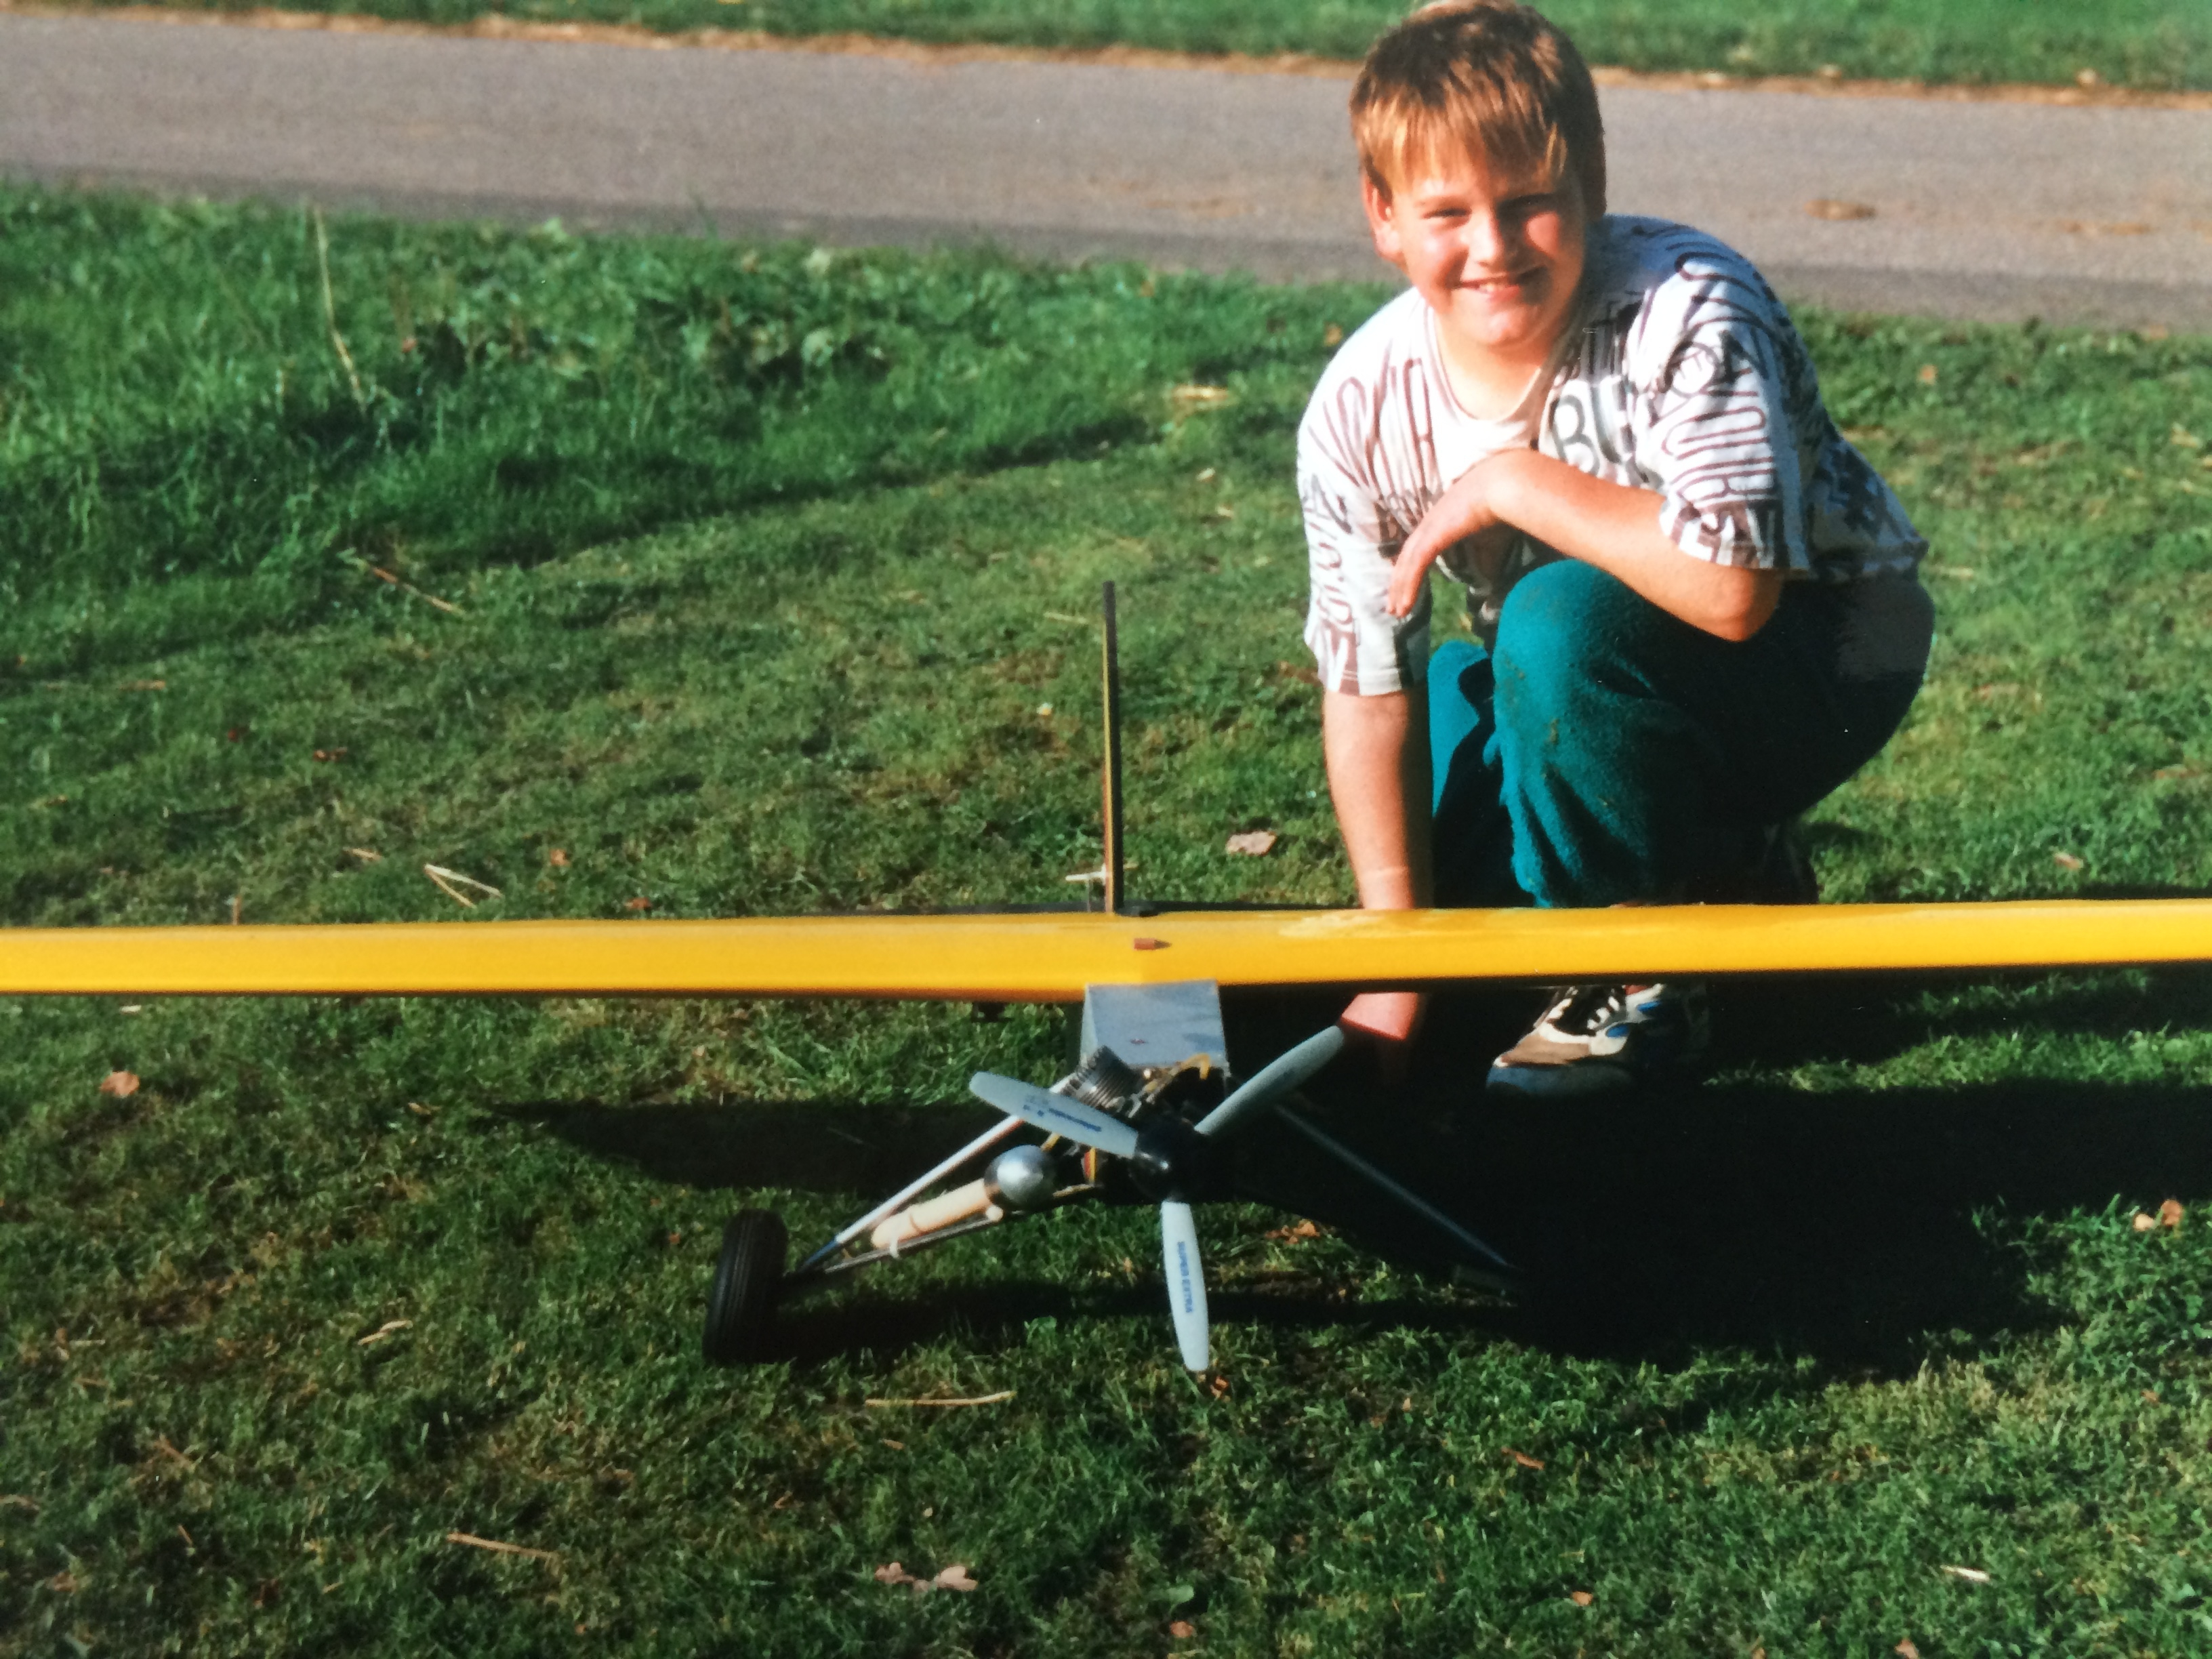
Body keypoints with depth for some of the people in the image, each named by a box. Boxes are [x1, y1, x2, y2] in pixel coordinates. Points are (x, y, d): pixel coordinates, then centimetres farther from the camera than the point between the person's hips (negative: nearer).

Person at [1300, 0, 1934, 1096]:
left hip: (1818, 646, -6)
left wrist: (1509, 482, -32)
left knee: (1563, 621, -33)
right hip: (1590, 679, 7)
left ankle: (1639, 981, -12)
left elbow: (1731, 592, -41)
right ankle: (1720, 868, 15)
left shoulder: (1686, 313, -29)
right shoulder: (1362, 411, -15)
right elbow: (1365, 685, -11)